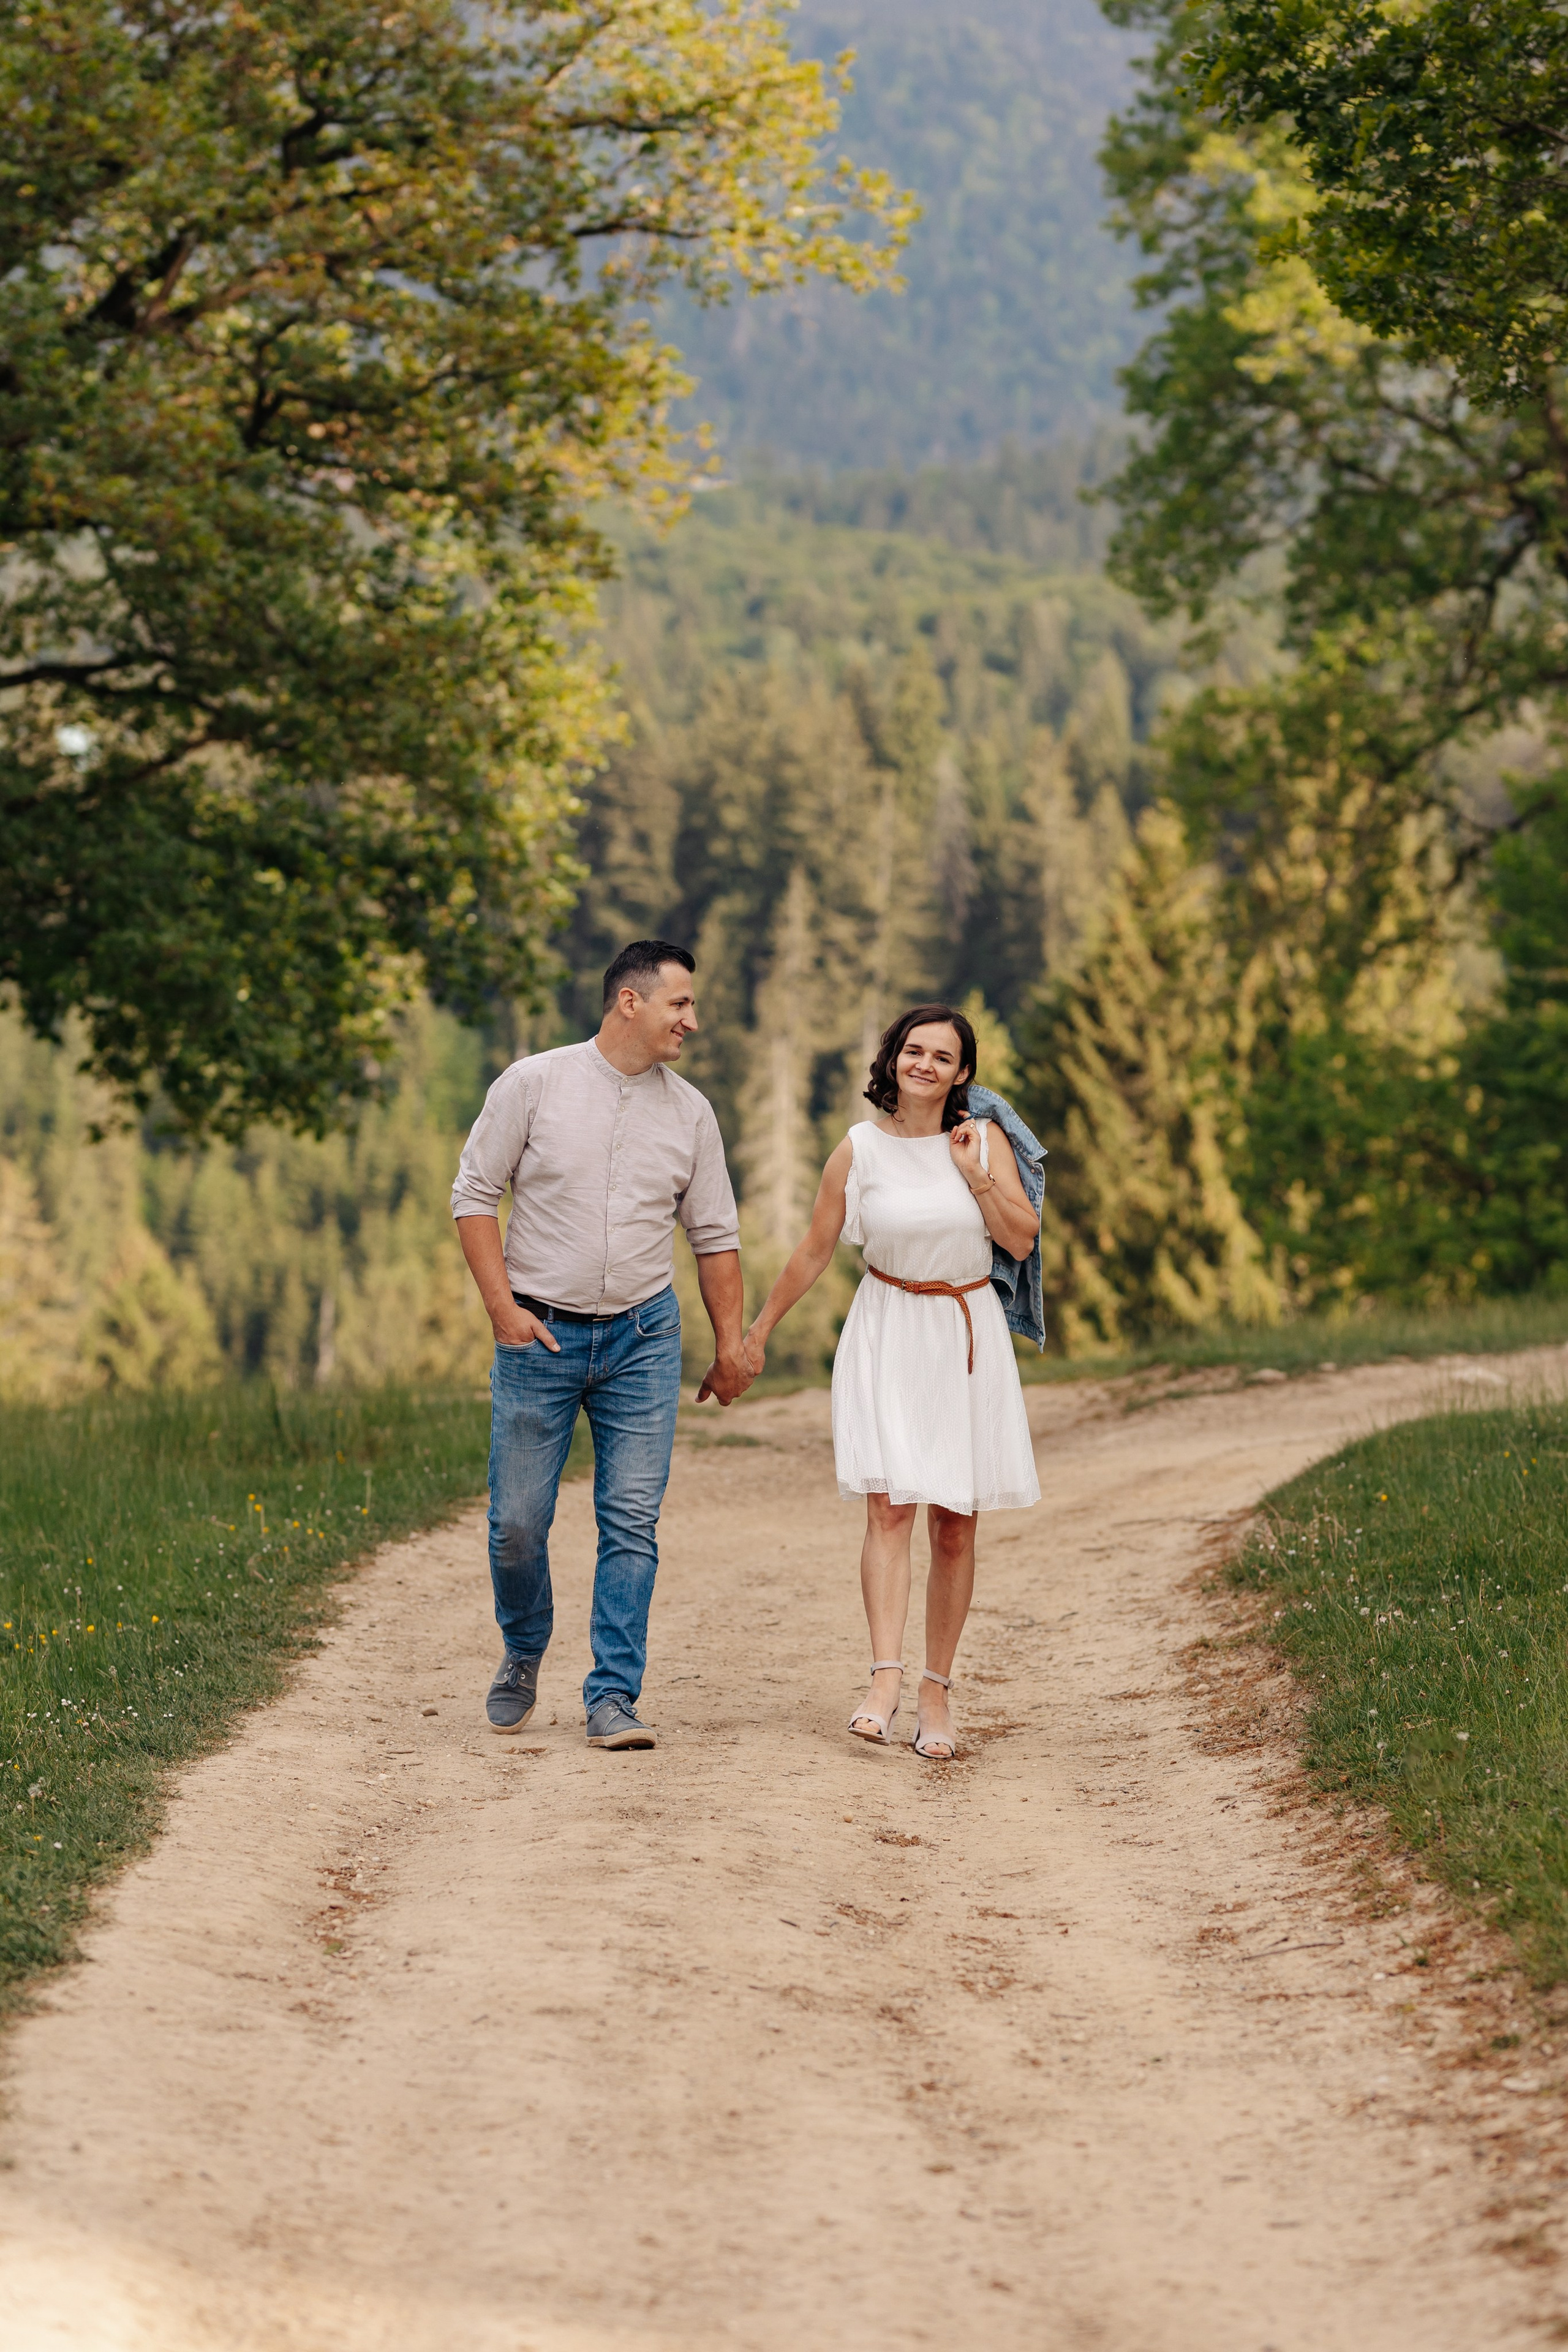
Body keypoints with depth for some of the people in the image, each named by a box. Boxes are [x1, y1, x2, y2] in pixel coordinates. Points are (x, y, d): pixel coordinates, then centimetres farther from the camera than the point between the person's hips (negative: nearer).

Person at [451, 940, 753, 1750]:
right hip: (540, 1335, -2)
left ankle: (612, 1698, 0)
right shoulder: (534, 1084, -4)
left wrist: (730, 1345, 9)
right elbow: (474, 1195, -1)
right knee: (517, 1521, 2)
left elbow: (714, 1236, 13)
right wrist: (502, 1308, -9)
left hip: (643, 1337, 2)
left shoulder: (689, 1112, 6)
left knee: (632, 1523, -5)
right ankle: (522, 1655, 30)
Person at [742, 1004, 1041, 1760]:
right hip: (888, 1335, -1)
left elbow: (1021, 1242, -1)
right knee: (889, 1506, -16)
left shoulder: (984, 1140, 1)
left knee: (954, 1523, 3)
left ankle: (937, 1692, 10)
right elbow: (814, 1251, 6)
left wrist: (977, 1176, -13)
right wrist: (758, 1330, 9)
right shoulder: (860, 1150, -2)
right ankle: (885, 1680, -25)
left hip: (967, 1337, 1)